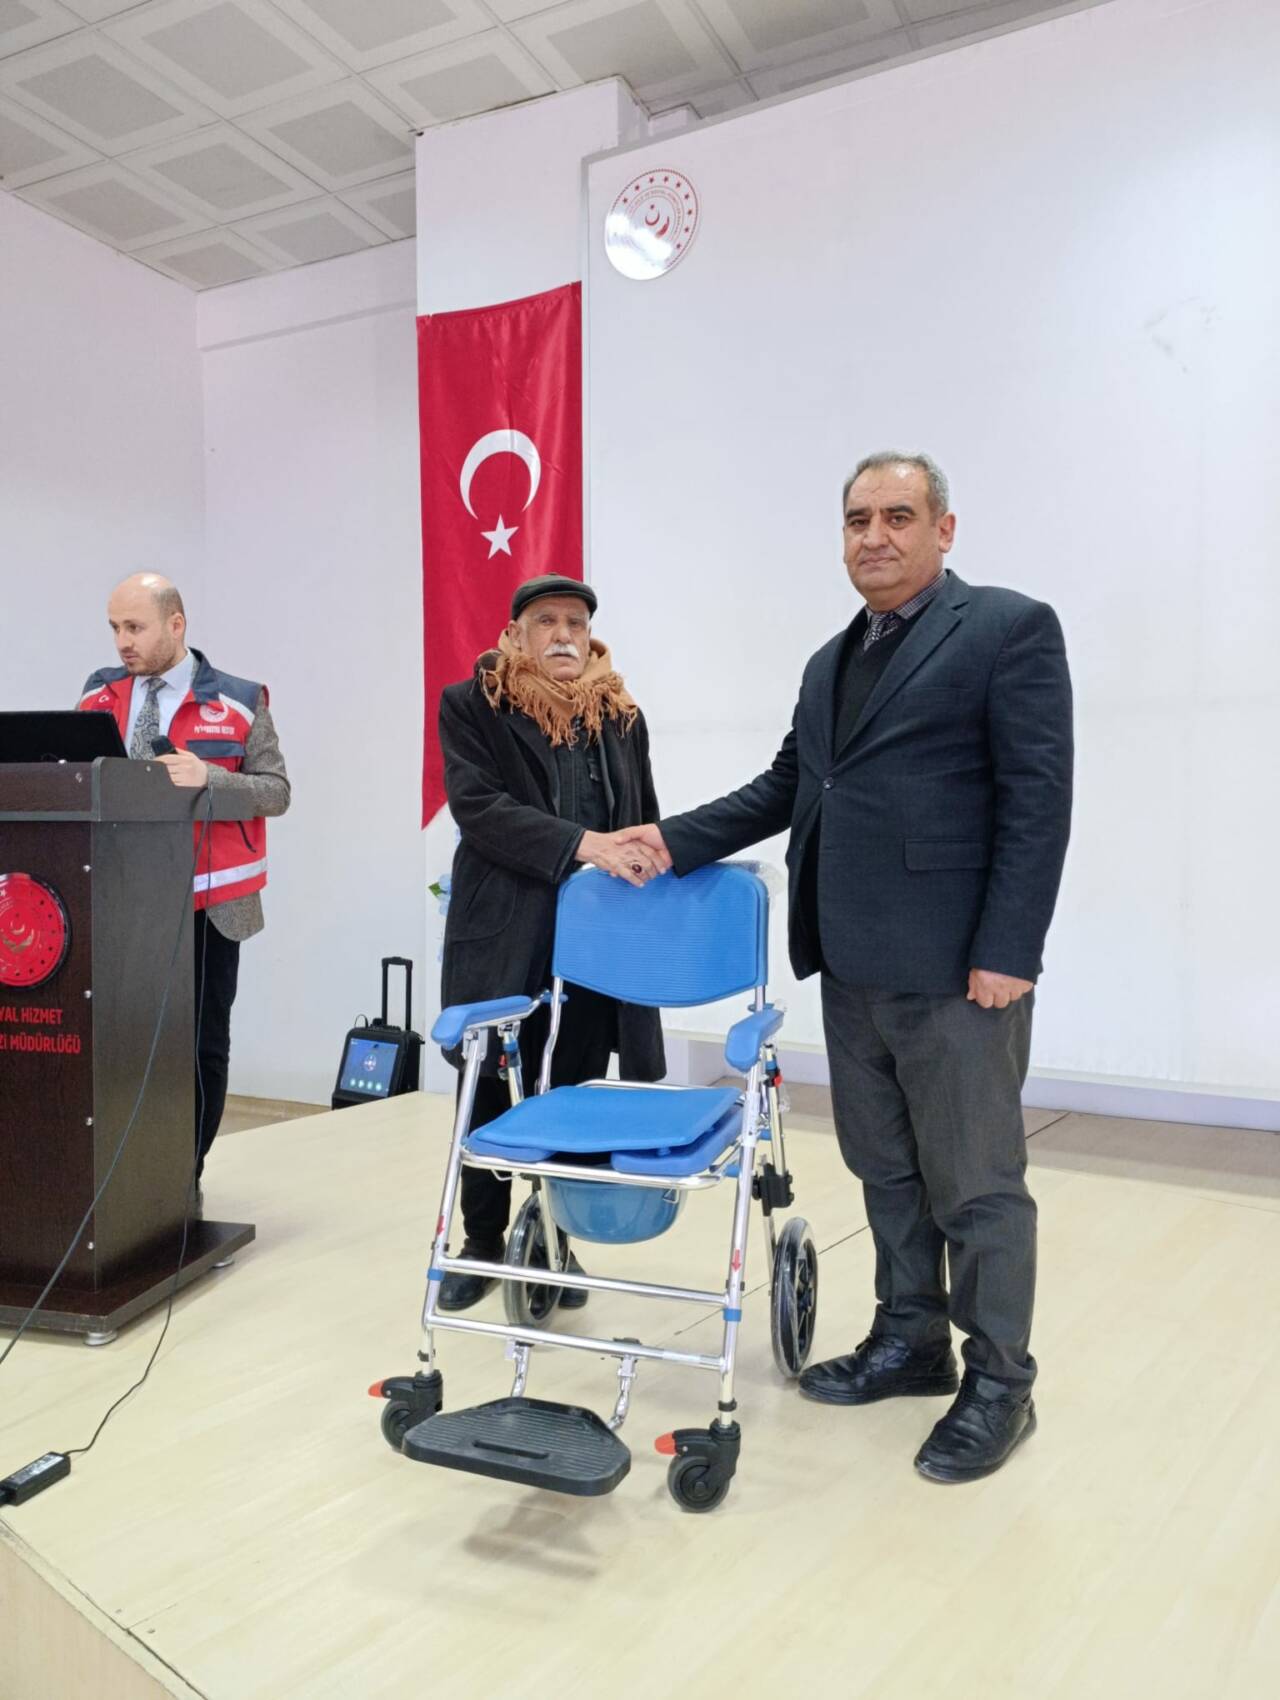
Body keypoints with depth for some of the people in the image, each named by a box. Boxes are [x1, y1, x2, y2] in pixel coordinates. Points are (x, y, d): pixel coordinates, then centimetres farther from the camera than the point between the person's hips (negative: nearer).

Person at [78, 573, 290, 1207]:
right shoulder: (99, 693, 9)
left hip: (207, 901, -3)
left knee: (203, 1042, 5)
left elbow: (276, 791, -5)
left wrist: (208, 777, -21)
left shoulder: (238, 702, -2)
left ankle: (186, 1175, 18)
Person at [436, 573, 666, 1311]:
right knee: (491, 1092, 7)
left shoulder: (623, 718, 10)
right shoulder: (471, 706, -1)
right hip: (504, 933, -2)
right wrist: (583, 845, -24)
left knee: (576, 1095, 7)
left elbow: (645, 823, 17)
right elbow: (477, 806, -14)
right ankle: (483, 1243, 26)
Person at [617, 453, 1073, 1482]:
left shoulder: (1009, 628, -5)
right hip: (853, 968, 7)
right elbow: (785, 787, 19)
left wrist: (1007, 953, -17)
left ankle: (1000, 1384, 20)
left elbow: (1039, 800, -12)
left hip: (955, 967, -7)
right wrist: (676, 840, 9)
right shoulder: (833, 662, 18)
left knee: (976, 1182, 3)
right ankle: (912, 1342, 33)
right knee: (886, 1169, 17)